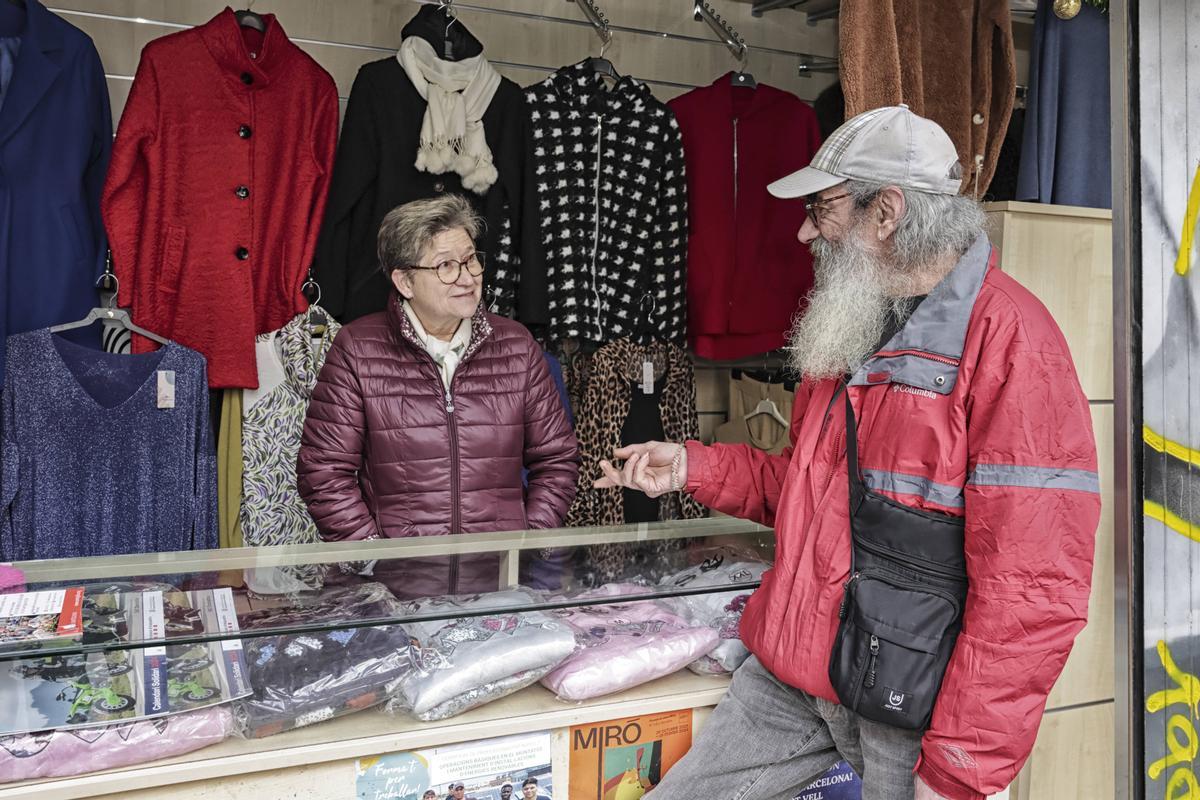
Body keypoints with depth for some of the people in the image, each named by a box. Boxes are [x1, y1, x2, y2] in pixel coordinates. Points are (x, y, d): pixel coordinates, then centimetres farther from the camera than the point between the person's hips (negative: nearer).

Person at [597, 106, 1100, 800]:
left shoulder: (1007, 335, -16)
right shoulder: (852, 325, 12)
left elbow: (1033, 585, -20)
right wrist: (694, 468, 9)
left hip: (911, 706, -7)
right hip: (792, 670, 8)